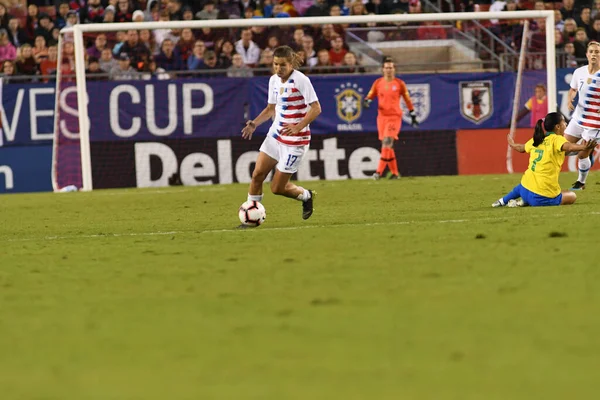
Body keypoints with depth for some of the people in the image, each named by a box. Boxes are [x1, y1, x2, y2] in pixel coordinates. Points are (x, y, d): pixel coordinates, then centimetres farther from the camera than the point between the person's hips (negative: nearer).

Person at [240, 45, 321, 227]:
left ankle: (306, 196, 26)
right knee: (257, 174, -3)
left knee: (277, 188, -3)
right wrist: (254, 123, 0)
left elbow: (316, 108, -19)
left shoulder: (301, 80, -17)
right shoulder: (274, 80, 6)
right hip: (275, 135, 7)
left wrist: (297, 127, -31)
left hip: (295, 141, -7)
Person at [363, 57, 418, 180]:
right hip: (382, 116, 4)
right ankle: (394, 173, 15)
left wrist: (413, 116, 9)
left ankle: (379, 171, -22)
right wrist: (367, 101, -14)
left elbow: (407, 100, 7)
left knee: (387, 142, -18)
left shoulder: (399, 83, 1)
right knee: (386, 145, 5)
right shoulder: (378, 83, 7)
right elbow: (370, 95, 10)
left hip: (395, 117, -4)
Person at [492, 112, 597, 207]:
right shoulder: (556, 139, -8)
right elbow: (568, 146, -32)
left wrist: (512, 145, 57)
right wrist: (583, 147, -51)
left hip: (526, 189, 9)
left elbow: (521, 148, 33)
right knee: (572, 196, 11)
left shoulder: (536, 140, 12)